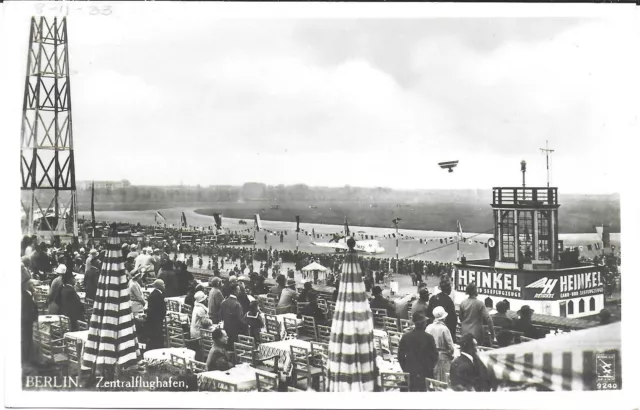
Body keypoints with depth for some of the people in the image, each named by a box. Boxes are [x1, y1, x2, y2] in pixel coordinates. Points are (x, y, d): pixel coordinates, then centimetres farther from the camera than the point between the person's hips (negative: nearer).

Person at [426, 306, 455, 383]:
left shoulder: (429, 327, -4)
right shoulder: (444, 329, -16)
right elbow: (450, 345, -12)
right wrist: (451, 355, 6)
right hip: (442, 357, -4)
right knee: (443, 380, 4)